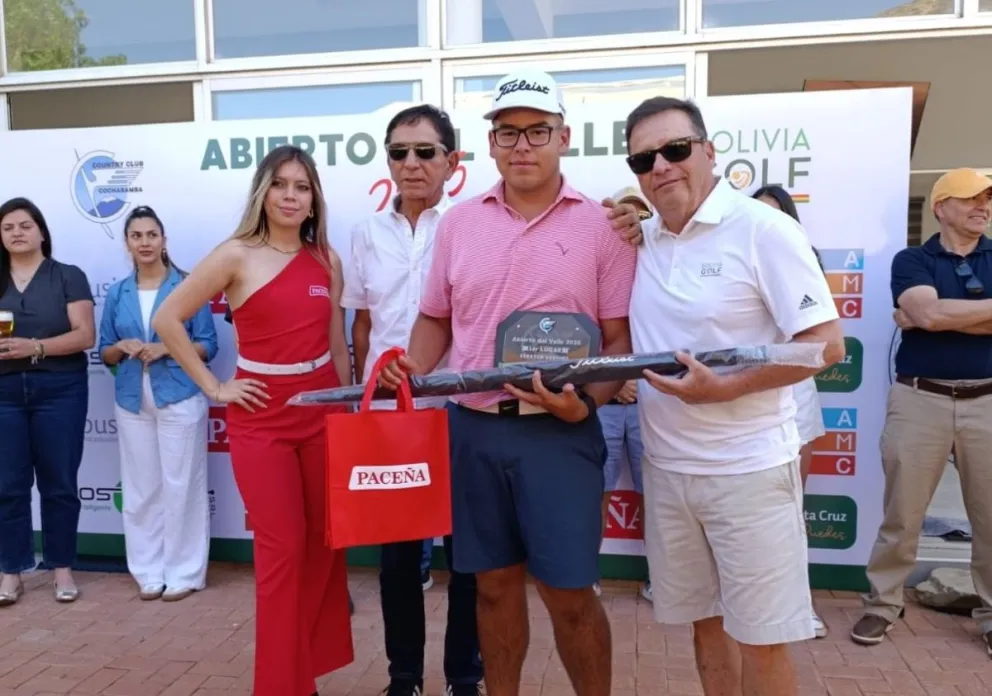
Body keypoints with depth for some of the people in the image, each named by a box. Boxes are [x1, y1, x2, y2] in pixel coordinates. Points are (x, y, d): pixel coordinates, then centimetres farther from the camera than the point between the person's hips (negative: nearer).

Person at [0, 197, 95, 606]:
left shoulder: (68, 277, 2)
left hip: (59, 390, -2)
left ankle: (62, 568, 16)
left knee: (58, 482, 5)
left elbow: (85, 335, -7)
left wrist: (35, 347, -20)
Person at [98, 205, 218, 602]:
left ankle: (184, 572, 11)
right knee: (139, 488, 8)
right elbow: (104, 353, 13)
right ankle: (148, 571, 19)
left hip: (180, 398, -3)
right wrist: (123, 347, -9)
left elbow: (208, 346, -2)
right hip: (132, 401, 4)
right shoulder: (117, 293, 9)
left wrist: (166, 348, -16)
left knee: (181, 486, 1)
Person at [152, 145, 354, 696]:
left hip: (323, 410, 4)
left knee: (324, 544, 10)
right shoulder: (237, 254, -5)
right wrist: (213, 387, -7)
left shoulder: (327, 261, 8)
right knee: (282, 549, 0)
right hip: (261, 416, -4)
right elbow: (167, 320, -4)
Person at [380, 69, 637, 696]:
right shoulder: (458, 222, 8)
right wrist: (414, 371, -3)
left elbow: (621, 340, -3)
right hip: (473, 429, 3)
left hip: (559, 433, -3)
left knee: (569, 591, 4)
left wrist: (586, 403, -19)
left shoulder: (601, 225, -2)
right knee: (495, 583, 15)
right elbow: (436, 319, 15)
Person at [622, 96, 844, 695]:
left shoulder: (762, 229, -11)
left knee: (760, 638, 7)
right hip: (667, 467, 6)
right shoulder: (640, 241, 6)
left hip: (749, 468, -5)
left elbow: (827, 345, -14)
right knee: (705, 621, 19)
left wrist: (724, 387, -22)